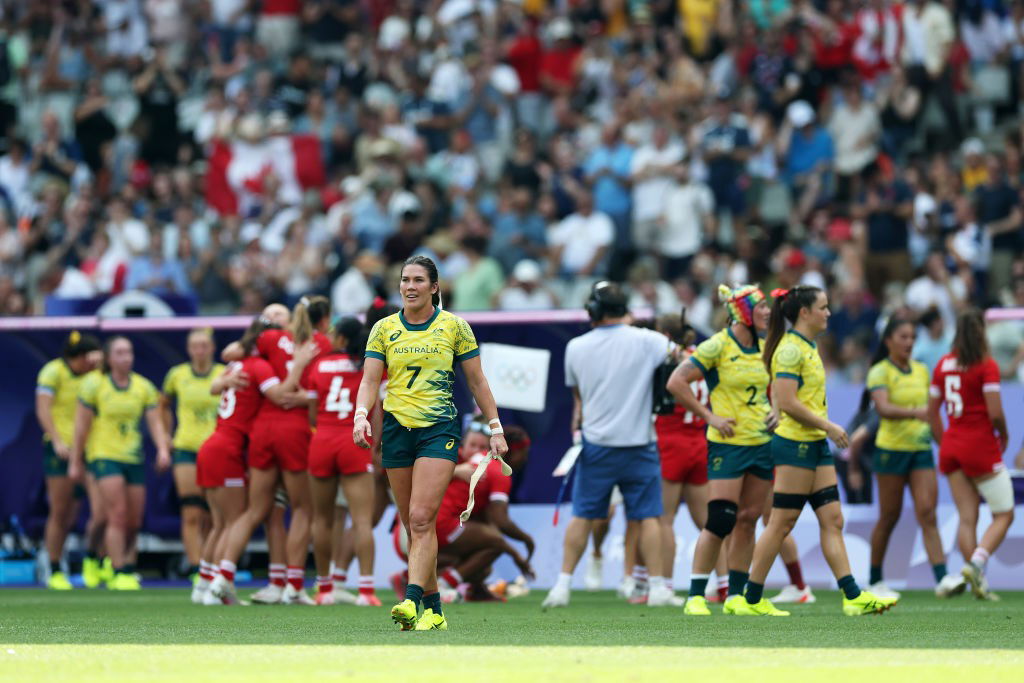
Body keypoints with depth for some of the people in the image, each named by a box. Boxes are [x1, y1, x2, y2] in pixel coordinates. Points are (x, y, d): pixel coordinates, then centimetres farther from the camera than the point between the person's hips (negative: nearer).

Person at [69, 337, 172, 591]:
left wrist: (163, 449, -15)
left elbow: (155, 422, 2)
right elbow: (81, 425, 0)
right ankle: (120, 573, -13)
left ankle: (127, 568, 20)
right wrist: (75, 462, 0)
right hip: (104, 455, -4)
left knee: (133, 522, 4)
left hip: (135, 459, 4)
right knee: (118, 514, -16)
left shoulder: (143, 387, 6)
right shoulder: (94, 384, -4)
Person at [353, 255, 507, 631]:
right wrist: (361, 415, -16)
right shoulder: (384, 329, 7)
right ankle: (433, 610, 11)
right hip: (397, 428, 3)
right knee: (411, 525, 4)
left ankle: (413, 601, -27)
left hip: (439, 428, -3)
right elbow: (370, 379, 2)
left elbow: (477, 381, 7)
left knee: (422, 519, -17)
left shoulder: (454, 326, 2)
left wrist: (496, 428, 4)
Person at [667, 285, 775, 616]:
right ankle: (695, 596, -4)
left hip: (761, 444, 6)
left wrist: (773, 413, 7)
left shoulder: (764, 348, 10)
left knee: (747, 521, 7)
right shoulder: (718, 346, -10)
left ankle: (735, 596, 13)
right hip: (728, 444, -6)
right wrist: (710, 416, -12)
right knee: (720, 522, -11)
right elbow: (676, 382, -11)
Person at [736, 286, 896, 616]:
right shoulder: (790, 349, -13)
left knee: (832, 521, 4)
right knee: (781, 524, -5)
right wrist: (828, 426, -16)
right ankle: (752, 600, 2)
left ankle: (853, 596, 1)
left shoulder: (809, 348, 16)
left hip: (816, 445, 10)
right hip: (795, 443, -10)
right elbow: (787, 402, -20)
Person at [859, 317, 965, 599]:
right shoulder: (880, 372, -7)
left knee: (927, 513, -7)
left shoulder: (921, 370, 11)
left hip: (921, 449, 4)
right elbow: (883, 408, -23)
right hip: (891, 449, -4)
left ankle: (942, 578, -17)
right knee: (889, 517, 2)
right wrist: (914, 412, -38)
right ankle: (875, 581, 16)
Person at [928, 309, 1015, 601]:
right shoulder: (986, 366, -12)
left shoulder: (943, 365, 7)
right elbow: (995, 412, -17)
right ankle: (976, 562, -19)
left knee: (967, 518, 6)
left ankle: (979, 583, 1)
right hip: (981, 445, -6)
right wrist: (1003, 435, 3)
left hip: (952, 446, 6)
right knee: (1003, 514, 3)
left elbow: (932, 412, 11)